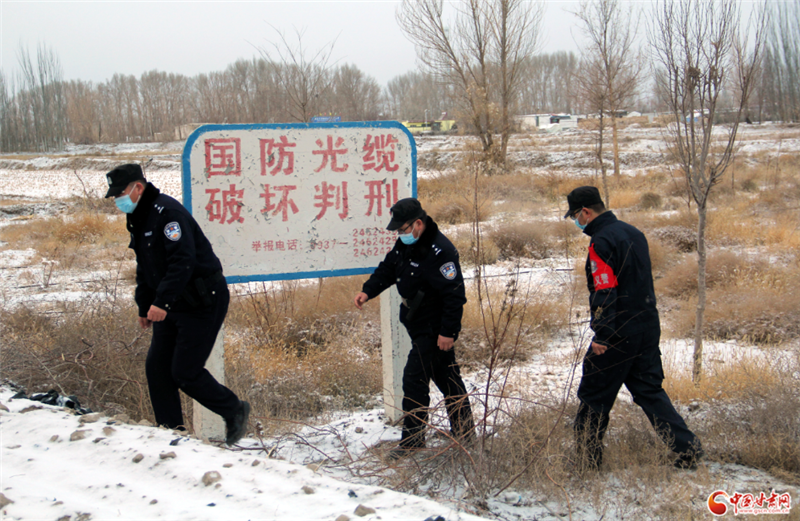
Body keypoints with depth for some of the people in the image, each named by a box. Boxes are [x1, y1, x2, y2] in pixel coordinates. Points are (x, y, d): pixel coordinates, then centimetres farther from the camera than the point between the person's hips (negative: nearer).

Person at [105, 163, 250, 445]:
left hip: (202, 303, -10)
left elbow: (182, 261, -28)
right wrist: (144, 306, 26)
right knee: (156, 367, 5)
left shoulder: (167, 211, -18)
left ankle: (235, 411, 13)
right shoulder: (139, 219, 14)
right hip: (172, 306, 10)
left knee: (185, 373, -8)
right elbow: (145, 269, 25)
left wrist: (161, 302, -33)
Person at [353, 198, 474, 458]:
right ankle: (464, 429, 30)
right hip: (418, 324, 10)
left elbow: (454, 294, -25)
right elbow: (388, 268, 15)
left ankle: (412, 439, 2)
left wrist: (448, 331, -25)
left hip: (433, 328, -10)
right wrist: (368, 291, -2)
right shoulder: (405, 244, 4)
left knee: (414, 379, -8)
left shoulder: (440, 251, -25)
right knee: (445, 375, 18)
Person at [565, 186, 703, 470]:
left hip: (619, 332, -8)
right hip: (648, 326, 9)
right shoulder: (633, 232, 13)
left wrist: (602, 336, -22)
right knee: (649, 390, 13)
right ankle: (687, 446, 4)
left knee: (593, 396, 3)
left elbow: (604, 292, -22)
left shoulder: (602, 242, -15)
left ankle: (587, 461, 10)